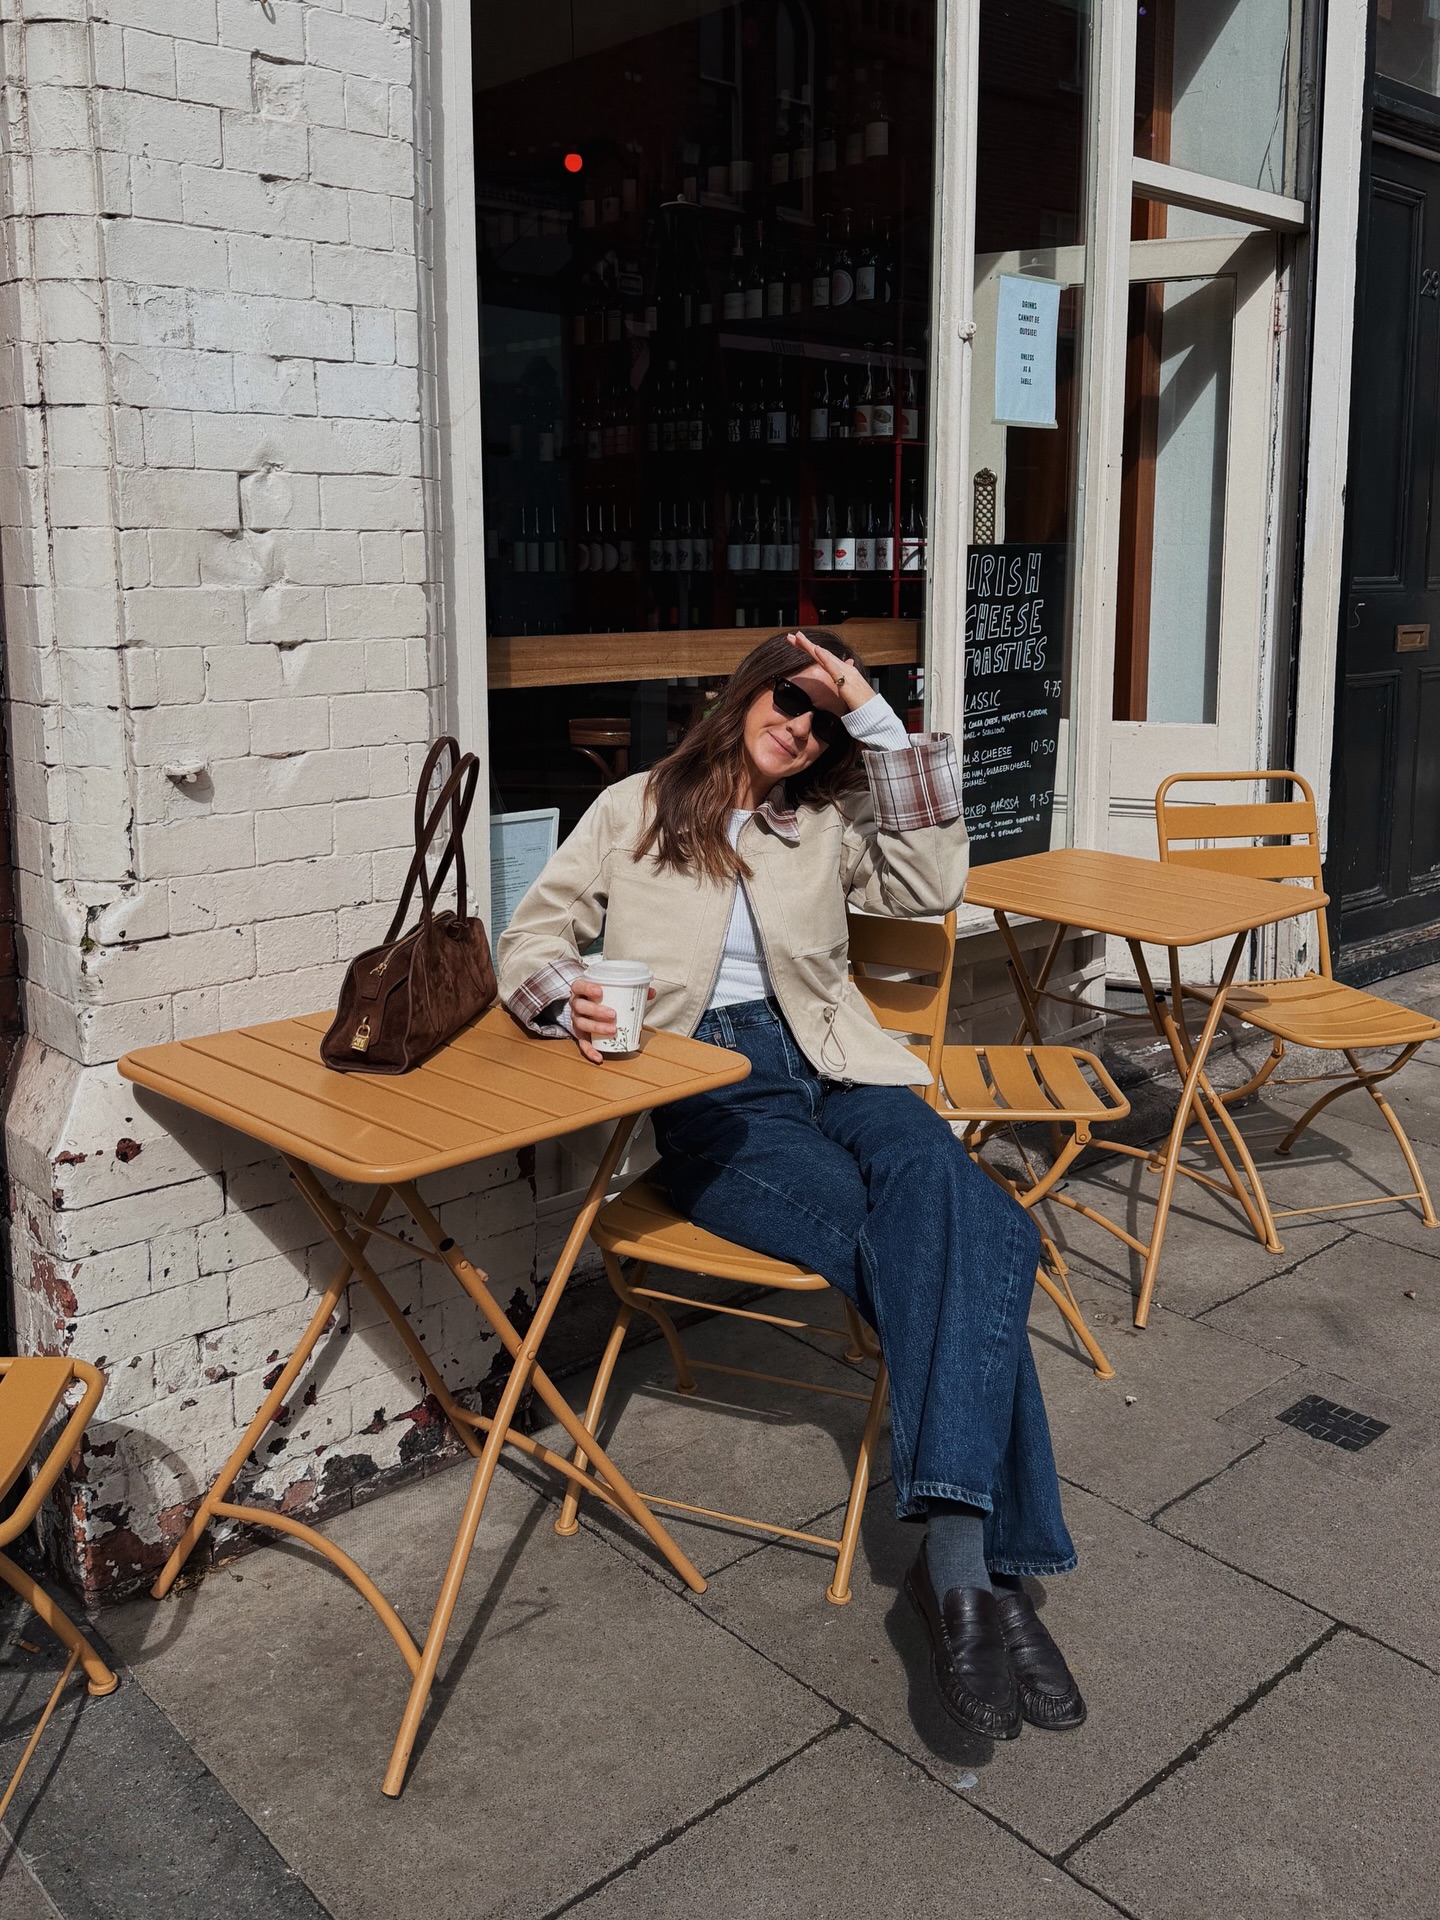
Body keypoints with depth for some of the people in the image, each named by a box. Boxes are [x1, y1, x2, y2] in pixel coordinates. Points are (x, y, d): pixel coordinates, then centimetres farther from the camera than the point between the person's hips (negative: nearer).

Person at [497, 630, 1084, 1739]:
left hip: (832, 1066, 3)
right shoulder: (635, 811, 17)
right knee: (949, 1249, -30)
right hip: (711, 1090, -3)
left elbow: (935, 882, 6)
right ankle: (989, 1562, -31)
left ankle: (959, 1559, -41)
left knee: (941, 1194, -34)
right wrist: (569, 996, -14)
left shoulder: (825, 826, 24)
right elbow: (532, 938, 11)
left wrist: (877, 720, 5)